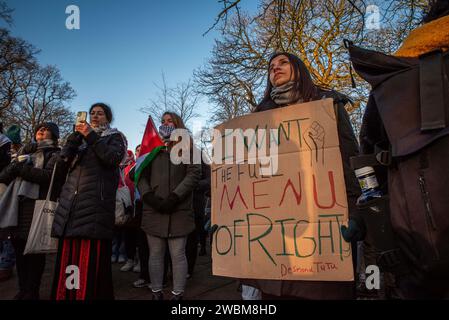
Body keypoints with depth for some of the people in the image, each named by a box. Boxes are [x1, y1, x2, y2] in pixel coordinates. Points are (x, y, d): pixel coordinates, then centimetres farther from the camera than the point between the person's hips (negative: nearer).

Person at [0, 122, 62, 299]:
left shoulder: (55, 154, 7)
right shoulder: (26, 151, 24)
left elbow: (48, 176, -10)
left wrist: (19, 167, -8)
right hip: (17, 204, 5)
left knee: (34, 250, -3)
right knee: (19, 248, 6)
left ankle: (31, 294, 6)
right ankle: (22, 291, 18)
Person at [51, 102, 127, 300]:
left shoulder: (115, 136, 14)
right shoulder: (80, 137, 26)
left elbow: (113, 158, -7)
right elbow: (62, 161, 12)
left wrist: (91, 136, -8)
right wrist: (75, 137, 0)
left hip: (96, 201, -5)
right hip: (70, 200, 5)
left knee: (92, 257, -9)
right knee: (67, 254, 2)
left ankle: (90, 294, -1)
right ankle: (65, 295, 11)